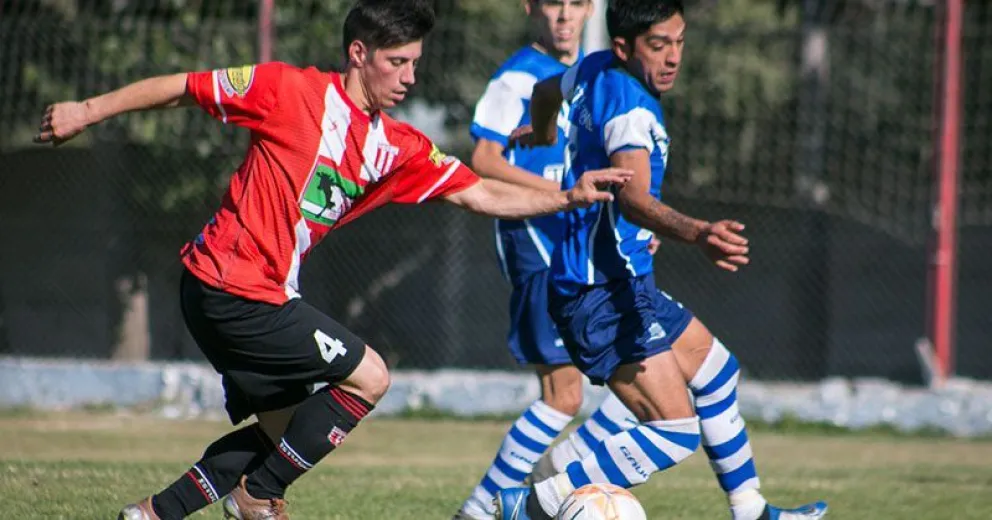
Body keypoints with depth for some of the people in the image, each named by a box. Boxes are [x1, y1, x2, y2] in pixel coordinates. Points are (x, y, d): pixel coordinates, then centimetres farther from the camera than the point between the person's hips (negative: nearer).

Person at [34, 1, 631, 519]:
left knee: (288, 425, 16)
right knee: (368, 376, -8)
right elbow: (184, 87, -5)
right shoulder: (292, 92, -12)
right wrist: (88, 111, -3)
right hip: (233, 288, -8)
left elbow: (482, 195, 6)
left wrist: (569, 198, -6)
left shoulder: (398, 148, 7)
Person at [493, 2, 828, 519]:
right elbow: (633, 200, -40)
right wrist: (699, 234, -57)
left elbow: (545, 90, 30)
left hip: (624, 282, 11)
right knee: (676, 432, -17)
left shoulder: (597, 72, 6)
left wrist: (543, 135, 53)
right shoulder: (630, 110, -23)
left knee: (714, 369, 26)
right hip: (602, 295, -11)